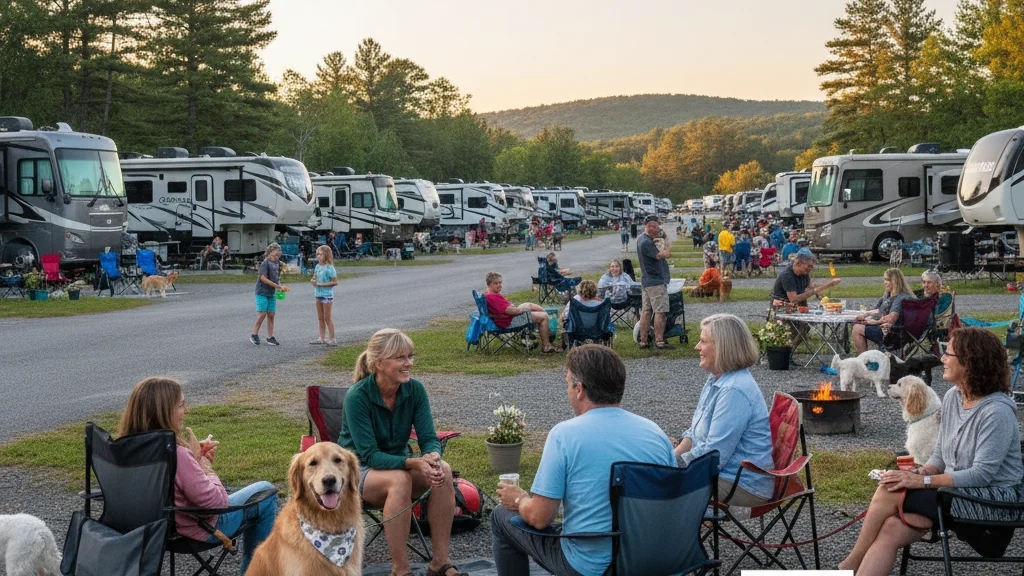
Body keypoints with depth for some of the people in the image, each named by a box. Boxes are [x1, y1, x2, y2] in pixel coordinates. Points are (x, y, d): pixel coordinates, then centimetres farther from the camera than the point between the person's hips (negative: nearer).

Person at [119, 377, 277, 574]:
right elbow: (218, 503, -26)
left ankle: (250, 568, 42)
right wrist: (204, 463, -13)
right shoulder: (176, 454, -36)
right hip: (200, 528, -8)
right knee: (265, 492, 12)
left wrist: (196, 456, -5)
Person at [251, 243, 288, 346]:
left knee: (271, 314, 6)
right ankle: (254, 335, 4)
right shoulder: (265, 263, -14)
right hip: (262, 292, -7)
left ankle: (270, 337, 12)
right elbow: (263, 278, -22)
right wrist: (278, 286, -22)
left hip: (272, 293, 7)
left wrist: (281, 286, 0)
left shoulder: (277, 263, 8)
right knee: (262, 313, -8)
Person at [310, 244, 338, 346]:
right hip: (318, 294, 8)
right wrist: (313, 280, -5)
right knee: (321, 318, 13)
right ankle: (322, 338, 21)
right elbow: (315, 277, 19)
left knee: (328, 318, -3)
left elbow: (335, 282, -18)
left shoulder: (329, 268, -15)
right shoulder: (317, 266, 7)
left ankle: (333, 339, 3)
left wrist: (320, 284, -20)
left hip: (327, 295, -8)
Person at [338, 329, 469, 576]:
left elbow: (429, 439, -9)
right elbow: (370, 455, -25)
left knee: (443, 470, -26)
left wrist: (432, 458, -34)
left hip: (399, 462, 5)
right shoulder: (357, 396, -22)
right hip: (357, 470, -5)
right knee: (399, 479, -37)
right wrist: (414, 463, -39)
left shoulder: (414, 390, -8)